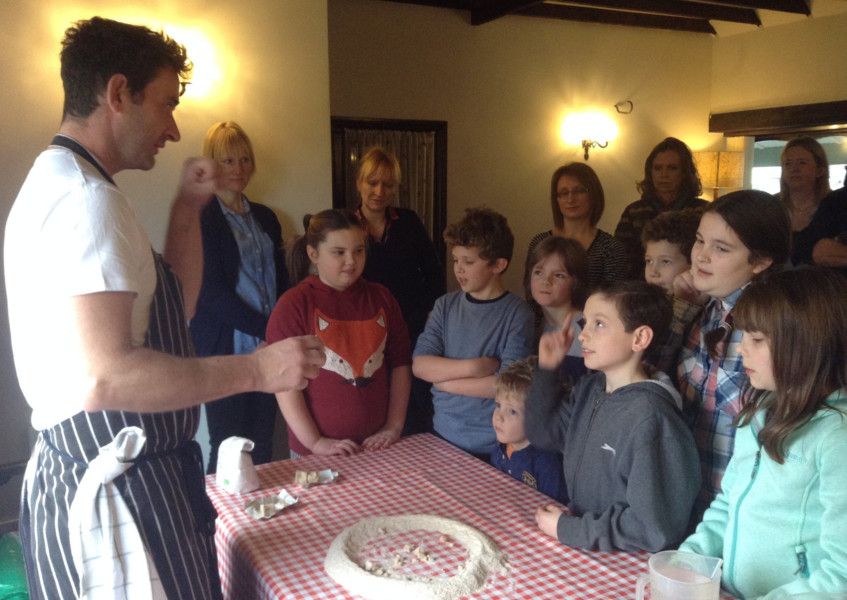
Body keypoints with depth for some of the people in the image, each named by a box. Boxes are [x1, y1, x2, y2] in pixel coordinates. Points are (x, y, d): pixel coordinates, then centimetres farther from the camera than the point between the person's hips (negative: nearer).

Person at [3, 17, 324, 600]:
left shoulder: (57, 183, 15)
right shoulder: (86, 198, -19)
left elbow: (172, 311, 16)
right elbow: (105, 376, -29)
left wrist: (188, 207, 8)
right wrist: (257, 369, -22)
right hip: (118, 489, -10)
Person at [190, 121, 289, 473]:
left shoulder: (265, 217, 15)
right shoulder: (200, 218, -4)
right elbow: (212, 292, -11)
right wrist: (267, 329, -13)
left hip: (269, 351, 6)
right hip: (226, 351, -5)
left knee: (262, 446, 10)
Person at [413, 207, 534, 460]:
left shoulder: (517, 314, -12)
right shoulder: (446, 305, 1)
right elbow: (419, 365, -5)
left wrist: (442, 379, -11)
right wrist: (474, 367, -18)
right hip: (441, 436, 4)